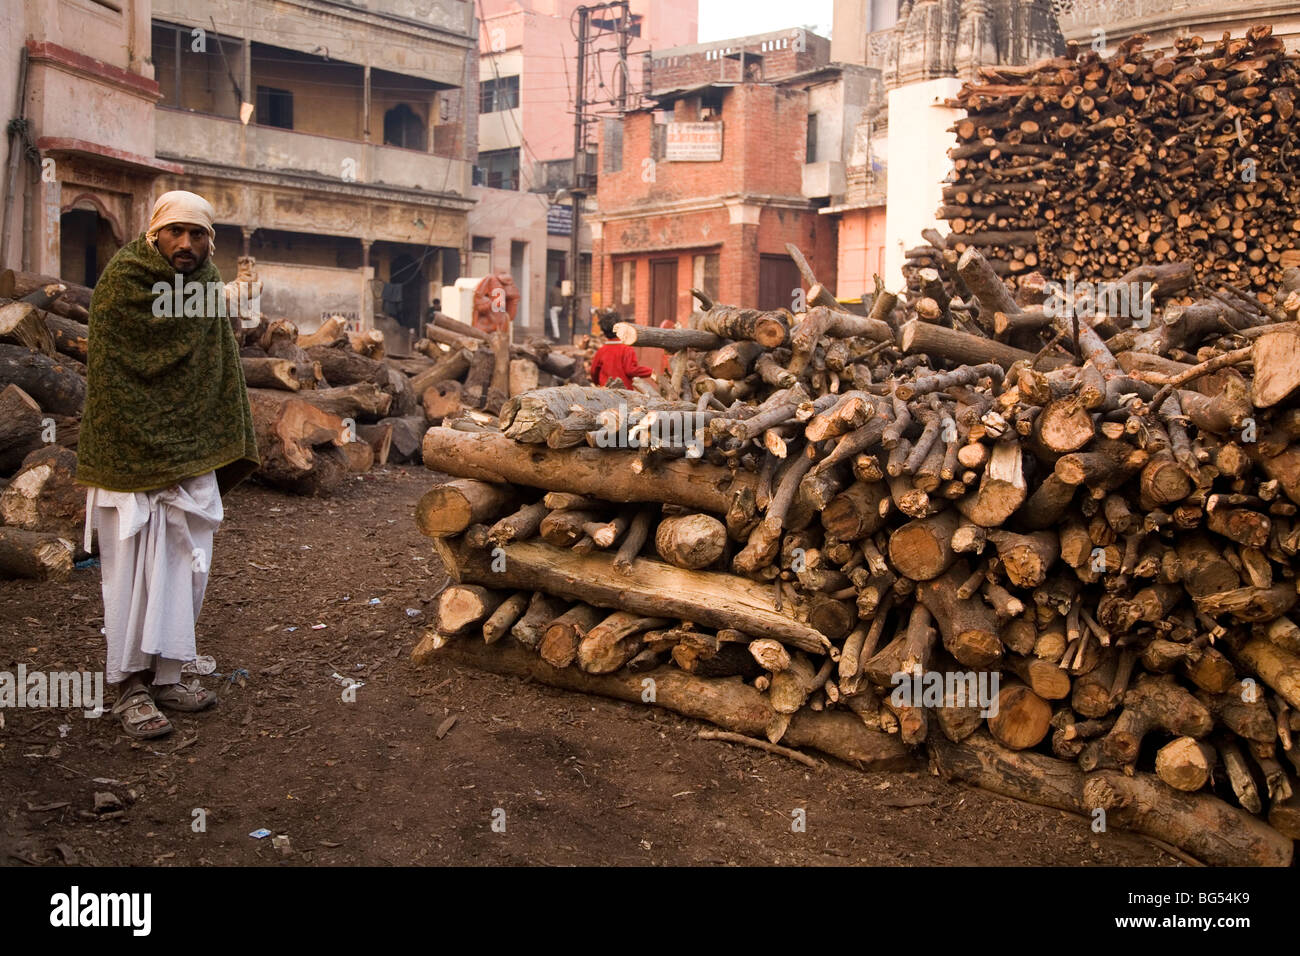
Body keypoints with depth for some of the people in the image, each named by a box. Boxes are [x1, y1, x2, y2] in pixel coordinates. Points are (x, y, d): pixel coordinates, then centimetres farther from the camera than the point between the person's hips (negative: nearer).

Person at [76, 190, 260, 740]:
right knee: (131, 570, 0)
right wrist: (102, 464, -12)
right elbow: (105, 372, -10)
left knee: (184, 567, 8)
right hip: (129, 455, -5)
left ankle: (166, 675, 20)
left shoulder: (207, 286, 6)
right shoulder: (119, 284, -9)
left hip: (191, 456, 5)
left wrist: (221, 450, 4)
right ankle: (129, 688, 9)